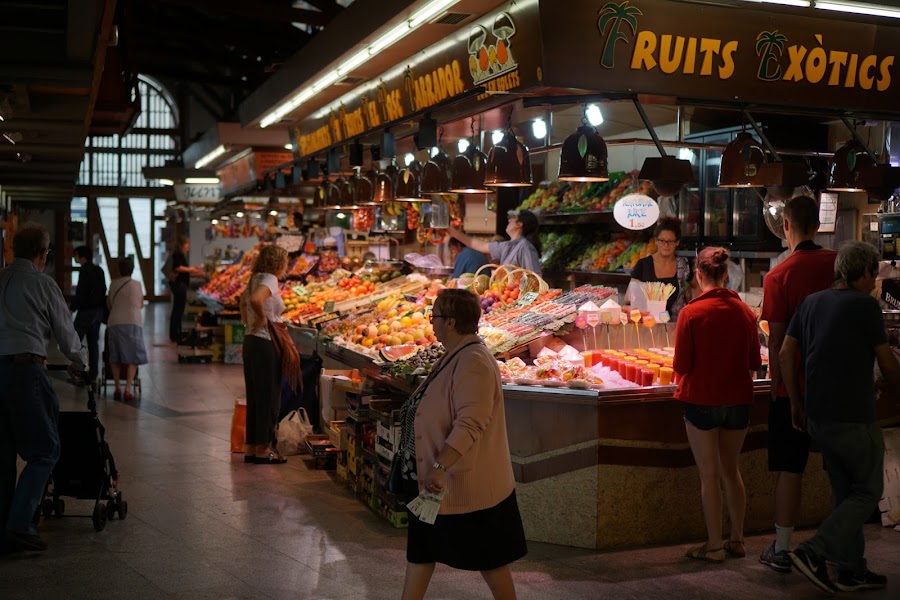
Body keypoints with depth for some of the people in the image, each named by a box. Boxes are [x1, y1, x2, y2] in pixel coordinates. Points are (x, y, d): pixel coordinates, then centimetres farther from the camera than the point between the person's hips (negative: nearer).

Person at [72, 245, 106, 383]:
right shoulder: (99, 271, 12)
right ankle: (93, 375, 10)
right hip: (98, 310, 8)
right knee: (93, 342, 10)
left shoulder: (85, 271, -13)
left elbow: (81, 293, -18)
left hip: (86, 310, -8)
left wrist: (72, 308, -13)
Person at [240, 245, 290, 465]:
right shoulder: (269, 279, -14)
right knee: (269, 397, 0)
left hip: (251, 341, 9)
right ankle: (263, 449, 6)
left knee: (255, 396, 14)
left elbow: (244, 300, 29)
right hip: (265, 344, -9)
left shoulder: (256, 278, 13)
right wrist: (262, 318, -18)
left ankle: (251, 448, 20)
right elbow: (255, 299, -33)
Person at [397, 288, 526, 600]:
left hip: (466, 482, -11)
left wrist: (440, 466, -34)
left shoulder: (473, 362, -24)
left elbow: (470, 425, -32)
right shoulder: (455, 357, 9)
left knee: (488, 558, 4)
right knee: (420, 547, 17)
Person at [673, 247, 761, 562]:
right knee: (731, 470, 18)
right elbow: (754, 362, 4)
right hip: (737, 400, 4)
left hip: (702, 399, -4)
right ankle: (737, 539, 25)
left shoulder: (692, 312, -14)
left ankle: (714, 545, 11)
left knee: (709, 475, 5)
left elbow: (681, 365, -12)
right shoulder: (744, 311, -2)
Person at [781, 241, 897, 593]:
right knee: (868, 492, 3)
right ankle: (814, 552, -9)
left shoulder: (811, 303, 10)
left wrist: (796, 403, 14)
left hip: (818, 417, 7)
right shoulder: (865, 305, -9)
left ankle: (852, 571, 19)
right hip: (854, 418, -7)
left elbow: (785, 354, 8)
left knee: (845, 493, 16)